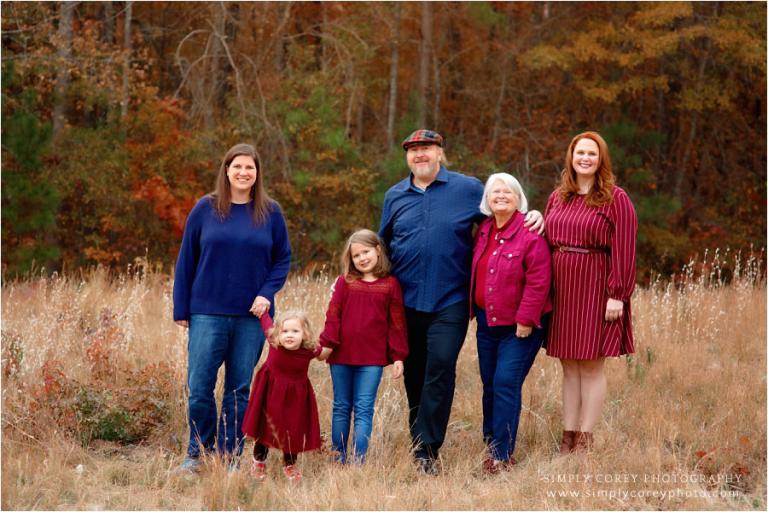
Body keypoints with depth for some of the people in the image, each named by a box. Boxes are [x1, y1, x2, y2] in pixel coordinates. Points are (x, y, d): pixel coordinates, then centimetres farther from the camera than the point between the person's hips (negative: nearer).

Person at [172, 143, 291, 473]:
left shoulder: (270, 213, 4)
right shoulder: (205, 209, 2)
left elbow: (283, 259, 8)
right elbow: (186, 260, 5)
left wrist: (267, 293, -8)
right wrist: (181, 309, 2)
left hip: (251, 316, 1)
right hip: (208, 313, -1)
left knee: (240, 389, 6)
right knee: (199, 386, -3)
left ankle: (231, 456, 15)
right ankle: (197, 452, 12)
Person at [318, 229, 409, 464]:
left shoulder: (390, 285, 2)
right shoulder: (345, 282, 4)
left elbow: (396, 323, 3)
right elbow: (333, 314, 3)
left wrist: (398, 357, 1)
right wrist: (328, 343, -7)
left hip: (372, 359, -2)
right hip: (341, 356, 2)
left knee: (364, 409, -2)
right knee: (341, 407, 10)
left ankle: (358, 461, -2)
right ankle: (339, 459, 18)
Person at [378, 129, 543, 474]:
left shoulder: (467, 188, 2)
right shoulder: (395, 196, 11)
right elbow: (383, 245, 20)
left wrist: (531, 216, -6)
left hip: (449, 301, -3)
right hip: (406, 301, 3)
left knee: (440, 368, -13)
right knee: (414, 374, 10)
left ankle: (426, 449, -11)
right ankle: (420, 441, 23)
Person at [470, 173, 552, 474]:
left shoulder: (530, 233, -14)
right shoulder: (484, 231, 9)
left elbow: (538, 281, -18)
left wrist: (525, 320, -18)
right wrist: (474, 310, 15)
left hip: (519, 326, -7)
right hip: (488, 322, 7)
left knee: (506, 384, -11)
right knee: (490, 385, 12)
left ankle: (501, 455, -7)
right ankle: (490, 445, 23)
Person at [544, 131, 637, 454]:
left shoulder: (615, 199, -3)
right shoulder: (558, 198, 13)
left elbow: (623, 250, -8)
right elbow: (545, 243, 14)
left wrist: (617, 294, -14)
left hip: (595, 290, -5)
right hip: (561, 290, 5)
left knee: (591, 365, 0)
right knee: (569, 366, 9)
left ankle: (585, 441, 6)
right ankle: (568, 439, 14)